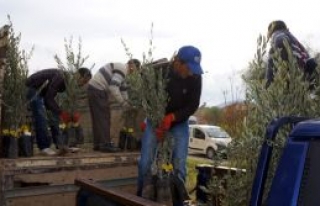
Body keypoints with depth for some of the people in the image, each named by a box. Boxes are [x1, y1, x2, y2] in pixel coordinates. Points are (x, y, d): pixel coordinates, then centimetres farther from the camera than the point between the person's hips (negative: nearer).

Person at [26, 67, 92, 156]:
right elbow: (49, 98, -31)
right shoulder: (61, 77, -32)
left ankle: (60, 144, 4)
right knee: (40, 117, -17)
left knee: (55, 115, 2)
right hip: (33, 88, -9)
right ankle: (44, 147, -14)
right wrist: (61, 112, -33)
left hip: (43, 91, 9)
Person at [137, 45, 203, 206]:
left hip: (180, 122, 1)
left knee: (179, 164, -7)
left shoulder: (195, 78, -18)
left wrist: (172, 117, -26)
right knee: (145, 162, -5)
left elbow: (193, 105, -12)